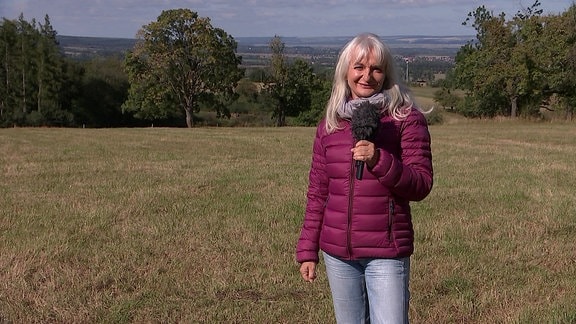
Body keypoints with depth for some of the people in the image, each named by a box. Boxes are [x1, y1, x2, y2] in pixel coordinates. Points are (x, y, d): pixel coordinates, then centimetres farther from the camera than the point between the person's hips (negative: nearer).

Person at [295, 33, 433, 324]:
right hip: (337, 253, 4)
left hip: (386, 253, -4)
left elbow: (421, 186, -9)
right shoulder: (329, 124, 7)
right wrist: (307, 250, 10)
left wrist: (379, 160, -24)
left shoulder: (406, 119, -4)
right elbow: (317, 193, 11)